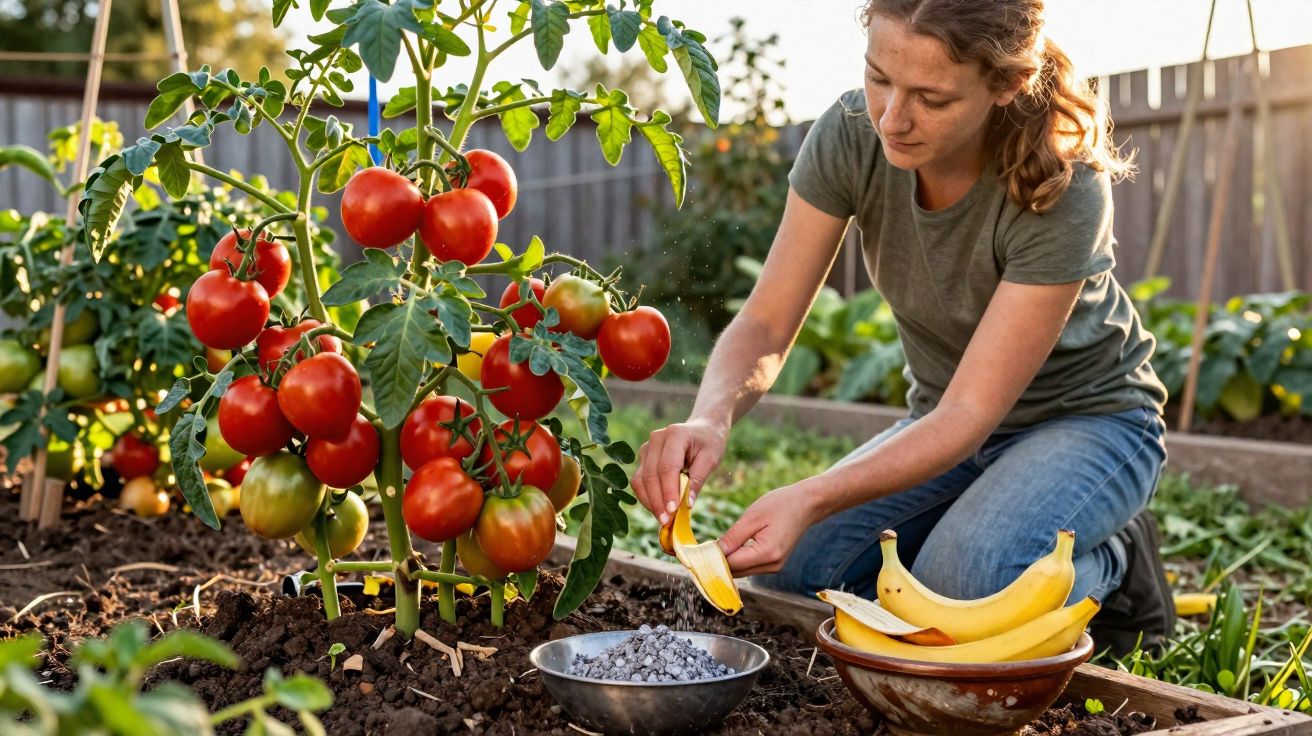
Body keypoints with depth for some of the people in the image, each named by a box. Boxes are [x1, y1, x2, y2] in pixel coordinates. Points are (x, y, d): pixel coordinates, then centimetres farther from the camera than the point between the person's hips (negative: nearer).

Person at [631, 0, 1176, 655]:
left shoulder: (1065, 191, -31)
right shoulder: (851, 134, -20)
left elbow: (971, 414, -31)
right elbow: (766, 324, -18)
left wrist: (809, 501, -44)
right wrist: (710, 419, -40)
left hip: (1089, 421, -4)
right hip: (947, 422, 5)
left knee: (961, 582, -32)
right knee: (787, 567, -17)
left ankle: (1111, 565, 1)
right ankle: (981, 527, 8)